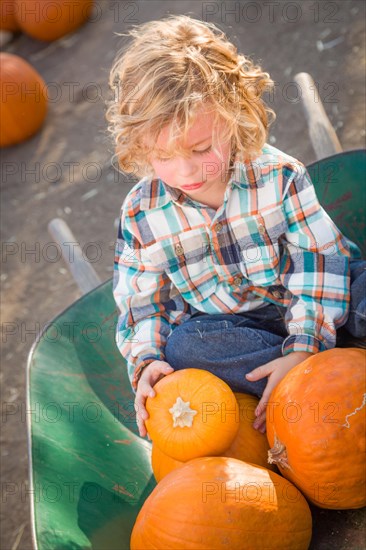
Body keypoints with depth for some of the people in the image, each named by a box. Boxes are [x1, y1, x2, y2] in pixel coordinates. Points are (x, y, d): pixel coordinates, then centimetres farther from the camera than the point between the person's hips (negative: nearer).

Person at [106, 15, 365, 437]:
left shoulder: (279, 176, -14)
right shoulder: (141, 214, -8)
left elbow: (321, 261, -14)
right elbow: (143, 303, 0)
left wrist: (302, 350, -26)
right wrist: (146, 362, -20)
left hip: (306, 310, -1)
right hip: (224, 326, 2)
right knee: (182, 344, -34)